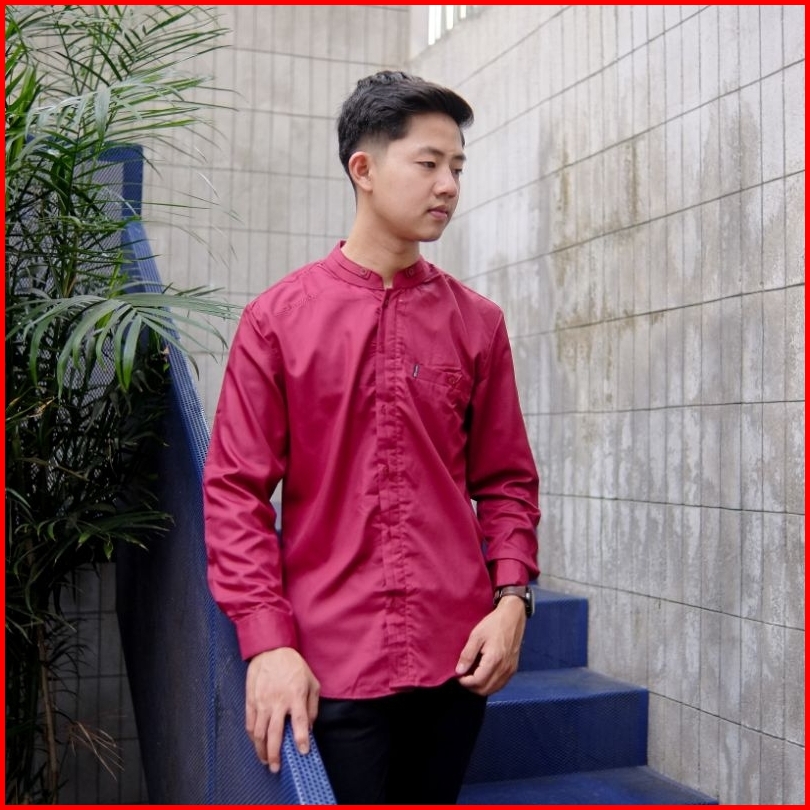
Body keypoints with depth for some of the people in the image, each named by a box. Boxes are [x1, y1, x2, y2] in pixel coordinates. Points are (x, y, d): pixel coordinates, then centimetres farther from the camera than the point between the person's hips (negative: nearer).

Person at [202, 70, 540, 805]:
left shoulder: (478, 322, 5)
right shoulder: (277, 318, -2)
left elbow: (506, 481, 9)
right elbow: (236, 490, -3)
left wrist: (512, 595, -5)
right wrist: (266, 640, -11)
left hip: (457, 657, 3)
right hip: (330, 666, -2)